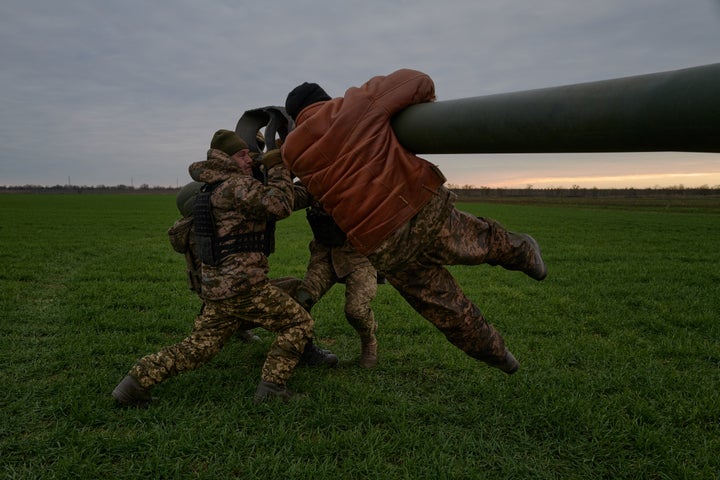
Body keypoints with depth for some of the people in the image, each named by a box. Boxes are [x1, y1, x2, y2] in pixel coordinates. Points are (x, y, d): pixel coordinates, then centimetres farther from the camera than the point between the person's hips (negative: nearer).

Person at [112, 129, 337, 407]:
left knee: (197, 348, 16)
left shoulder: (213, 188, 17)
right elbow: (280, 205, -22)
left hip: (216, 285, 9)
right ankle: (271, 388, -1)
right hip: (242, 286, -9)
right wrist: (278, 168, -8)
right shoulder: (235, 185, -14)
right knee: (298, 323, 2)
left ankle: (137, 380, 12)